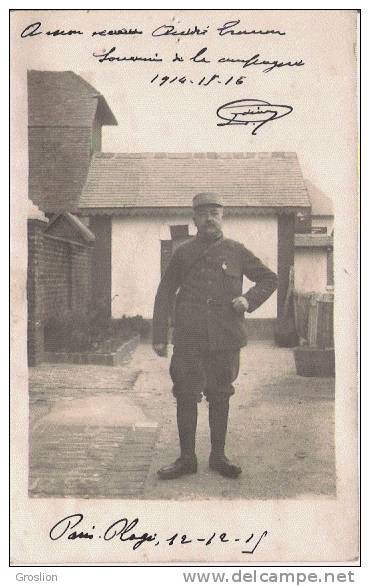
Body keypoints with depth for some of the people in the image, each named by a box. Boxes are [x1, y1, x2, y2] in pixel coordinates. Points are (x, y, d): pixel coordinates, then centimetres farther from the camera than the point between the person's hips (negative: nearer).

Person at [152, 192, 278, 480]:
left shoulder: (236, 251, 6)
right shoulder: (183, 253, 6)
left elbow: (270, 278, 14)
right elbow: (165, 294, 8)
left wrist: (248, 299, -4)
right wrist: (159, 336, 2)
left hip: (226, 339, 0)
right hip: (189, 340, 0)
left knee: (220, 397, 10)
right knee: (186, 397, 2)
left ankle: (218, 456, 25)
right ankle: (187, 458, 17)